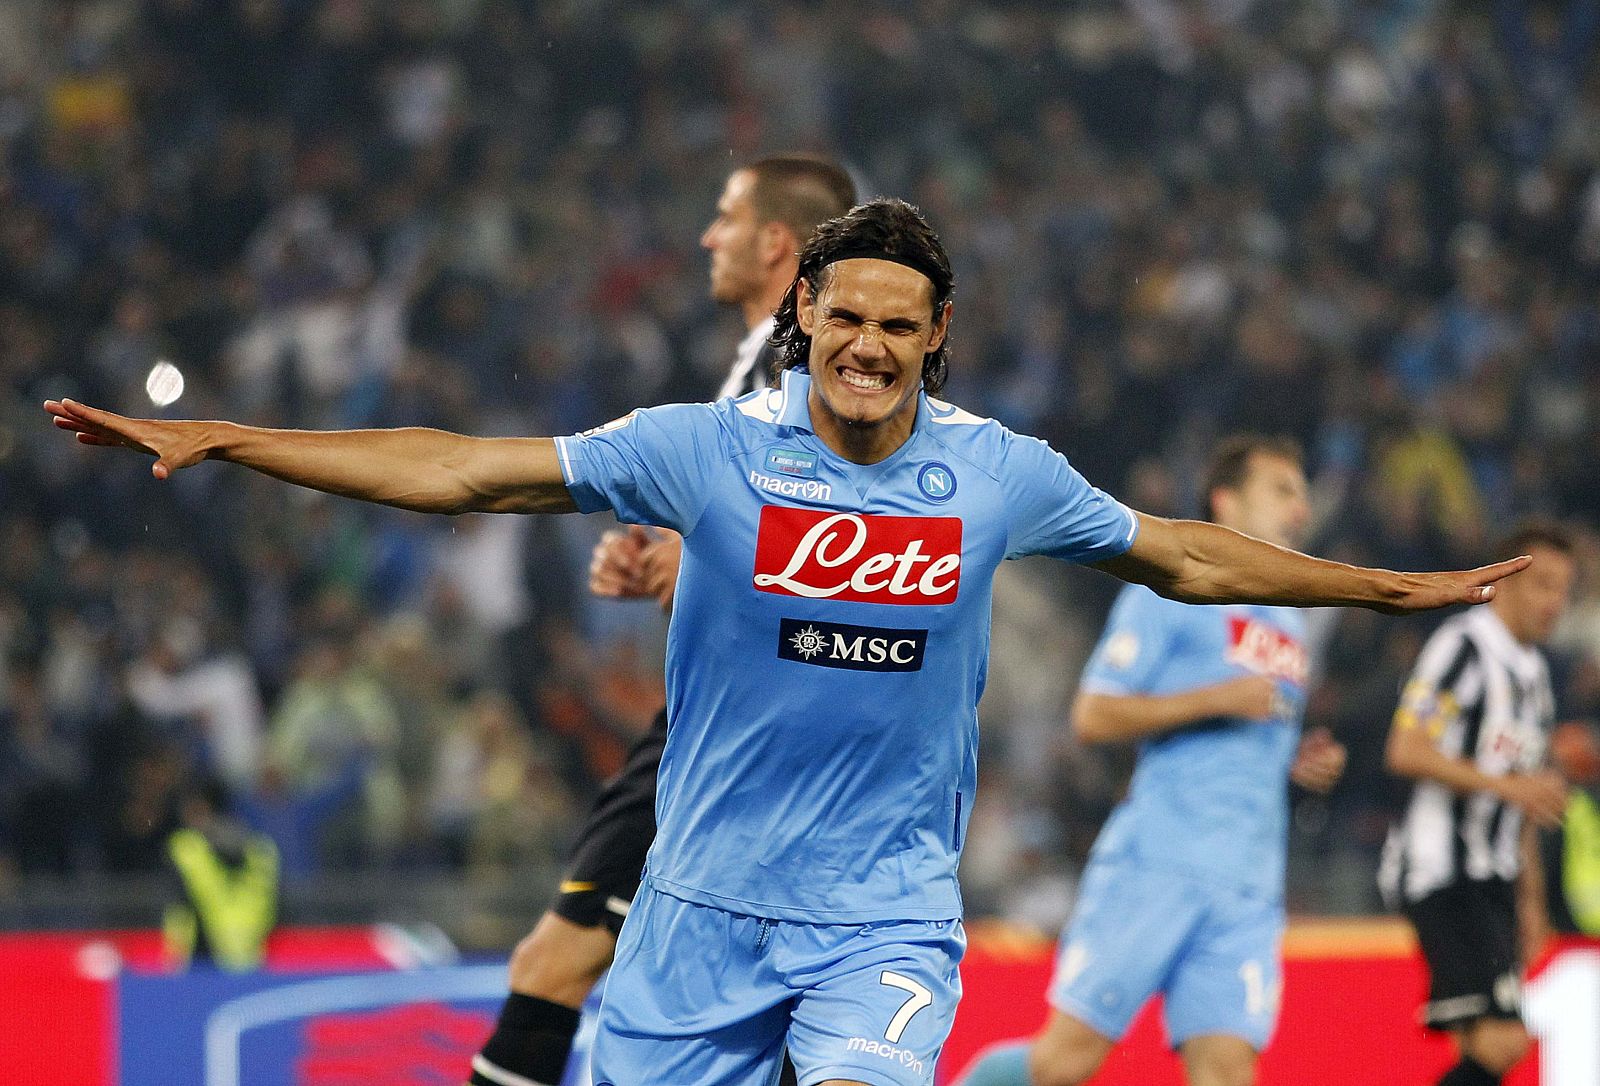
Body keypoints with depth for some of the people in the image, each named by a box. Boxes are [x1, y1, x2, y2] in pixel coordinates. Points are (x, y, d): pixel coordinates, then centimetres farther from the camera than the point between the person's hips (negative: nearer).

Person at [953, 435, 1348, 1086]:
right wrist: (1216, 698, -13)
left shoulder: (1287, 620, 23)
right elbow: (1092, 716, -7)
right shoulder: (1172, 589, 1)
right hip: (1154, 863, -6)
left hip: (1248, 887, 6)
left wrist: (1296, 764, 12)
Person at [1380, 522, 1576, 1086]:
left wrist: (1530, 900, 24)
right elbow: (1405, 751, -19)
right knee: (1501, 1040, -20)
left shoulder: (1533, 672, 19)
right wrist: (1508, 785, -21)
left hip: (1494, 879, 9)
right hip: (1441, 872, -9)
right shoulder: (1462, 646, -9)